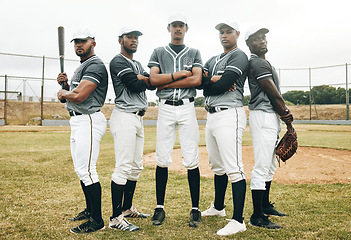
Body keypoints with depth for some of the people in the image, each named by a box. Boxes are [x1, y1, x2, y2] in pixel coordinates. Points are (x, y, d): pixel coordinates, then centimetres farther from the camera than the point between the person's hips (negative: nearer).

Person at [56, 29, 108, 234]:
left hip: (89, 121, -11)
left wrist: (63, 93, -4)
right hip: (78, 122, 11)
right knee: (81, 169, 16)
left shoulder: (95, 65, -12)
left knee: (86, 170, -11)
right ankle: (90, 210, 29)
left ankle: (97, 220, -4)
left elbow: (79, 96, -23)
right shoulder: (81, 67, 21)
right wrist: (65, 84, 5)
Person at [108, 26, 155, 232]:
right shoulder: (118, 62, -5)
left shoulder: (138, 65, 23)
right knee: (123, 167, -12)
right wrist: (145, 80, 2)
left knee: (136, 167, 13)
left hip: (138, 118, 10)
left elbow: (151, 83, 8)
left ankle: (128, 208, 25)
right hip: (125, 117, -9)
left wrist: (142, 79, -9)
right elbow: (135, 85, -17)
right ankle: (116, 218, -6)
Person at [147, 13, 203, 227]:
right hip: (165, 108, 1)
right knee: (162, 160, 1)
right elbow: (153, 79, -3)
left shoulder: (194, 53, 13)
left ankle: (195, 209, 7)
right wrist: (181, 74, -6)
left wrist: (166, 82, -7)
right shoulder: (158, 53, 13)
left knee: (191, 160, -3)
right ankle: (160, 208, 12)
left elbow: (197, 80, -5)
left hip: (187, 108, 0)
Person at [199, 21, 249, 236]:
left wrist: (208, 86, 0)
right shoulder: (213, 60, 22)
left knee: (233, 168, -12)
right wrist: (215, 80, -11)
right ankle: (218, 207, 34)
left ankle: (238, 220, -8)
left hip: (229, 115, -9)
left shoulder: (239, 56, -3)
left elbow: (223, 85, -16)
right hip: (212, 115, 9)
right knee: (217, 165, 18)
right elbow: (199, 81, 6)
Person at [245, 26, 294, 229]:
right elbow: (274, 95, -13)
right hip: (263, 116, -11)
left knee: (271, 164, 18)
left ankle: (265, 206, 30)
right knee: (262, 166, -10)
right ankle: (257, 217, -5)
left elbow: (275, 95, 15)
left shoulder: (263, 63, 21)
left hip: (272, 116, 11)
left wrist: (284, 111, 0)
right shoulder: (258, 63, -12)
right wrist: (288, 121, -6)